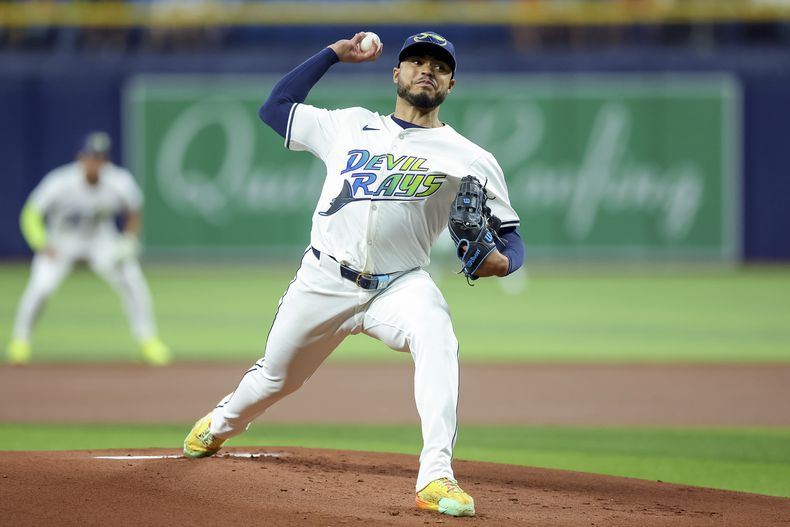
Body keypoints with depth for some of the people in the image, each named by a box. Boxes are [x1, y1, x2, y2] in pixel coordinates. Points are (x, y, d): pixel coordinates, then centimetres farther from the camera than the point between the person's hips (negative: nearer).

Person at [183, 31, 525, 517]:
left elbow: (510, 237, 4)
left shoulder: (470, 159, 4)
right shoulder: (350, 125, 12)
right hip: (324, 281, 2)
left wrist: (501, 261, -21)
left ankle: (436, 477, -40)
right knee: (276, 377, 15)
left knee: (437, 339, -34)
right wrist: (334, 54, 15)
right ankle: (219, 426, 51)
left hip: (400, 285, -2)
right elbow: (274, 107, 18)